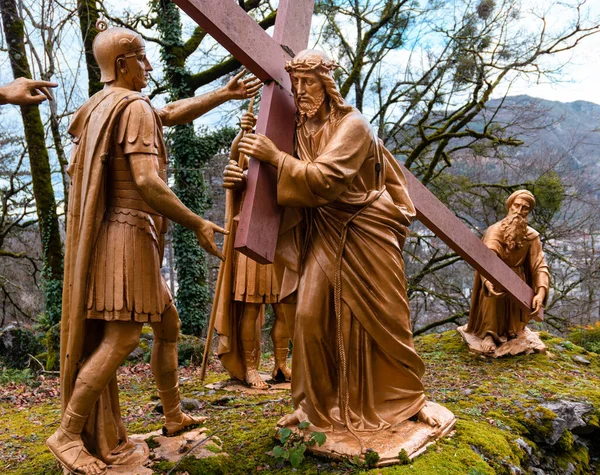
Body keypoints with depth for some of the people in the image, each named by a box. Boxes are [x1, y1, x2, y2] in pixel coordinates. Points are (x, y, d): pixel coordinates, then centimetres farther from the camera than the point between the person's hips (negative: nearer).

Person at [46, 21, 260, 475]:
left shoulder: (100, 107, 17)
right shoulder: (135, 108, -12)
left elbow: (174, 112, 24)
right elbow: (147, 182, -22)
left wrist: (225, 94, 22)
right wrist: (198, 225, -14)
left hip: (116, 233, 10)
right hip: (129, 232, -10)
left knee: (168, 323, 17)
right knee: (122, 337, -8)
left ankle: (174, 415, 28)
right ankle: (67, 433, 1)